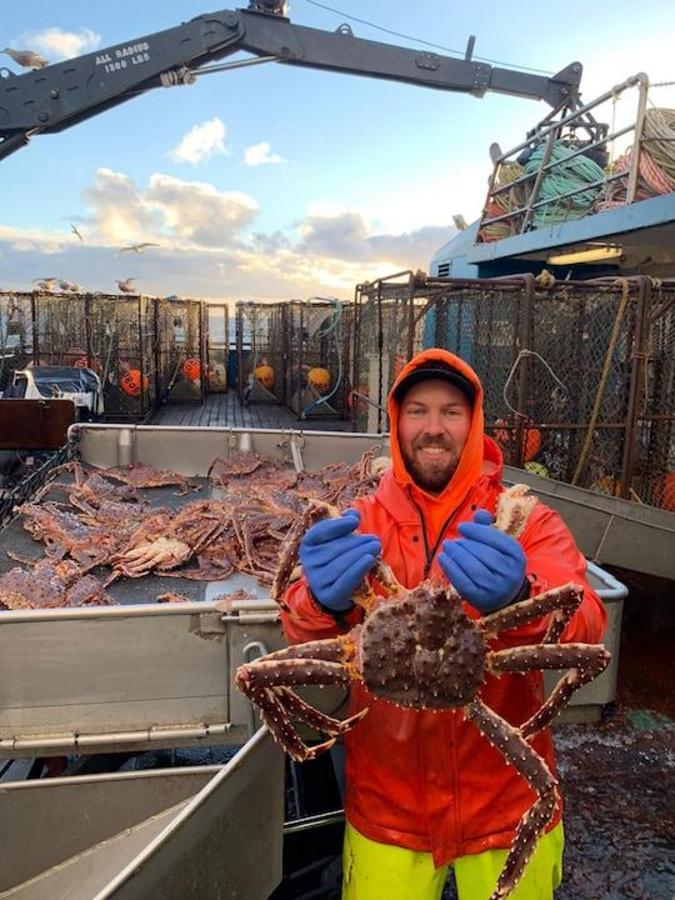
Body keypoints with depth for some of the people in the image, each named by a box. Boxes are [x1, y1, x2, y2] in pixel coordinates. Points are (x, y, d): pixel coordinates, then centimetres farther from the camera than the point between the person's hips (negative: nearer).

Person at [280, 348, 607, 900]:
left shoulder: (527, 523, -9)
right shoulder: (360, 524, -7)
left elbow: (585, 631, -24)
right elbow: (303, 638, -18)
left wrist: (516, 599, -46)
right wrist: (325, 603, -41)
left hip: (507, 804, 0)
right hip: (387, 810, 1)